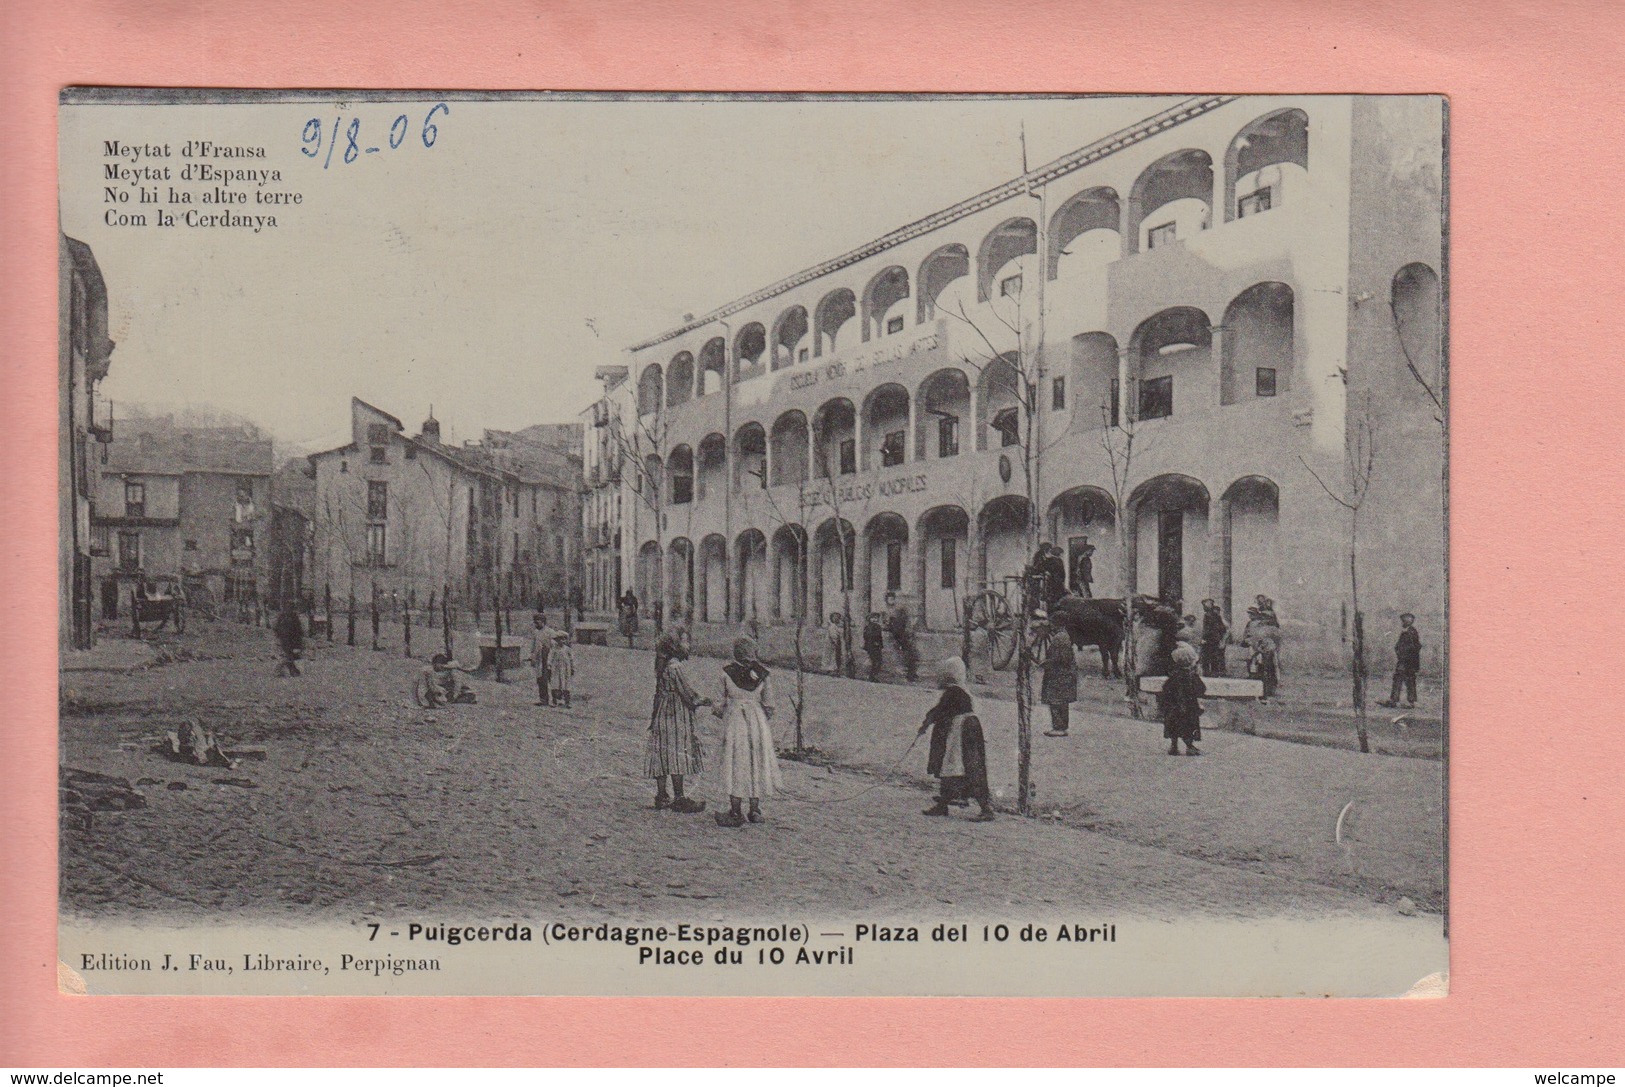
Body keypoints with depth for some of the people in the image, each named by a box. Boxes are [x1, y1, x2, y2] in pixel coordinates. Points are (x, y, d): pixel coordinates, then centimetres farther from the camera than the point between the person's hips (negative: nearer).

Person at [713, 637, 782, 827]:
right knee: (756, 764, 12)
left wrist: (716, 708, 21)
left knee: (735, 765, 3)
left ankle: (736, 813, 2)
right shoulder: (763, 673, 0)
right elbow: (768, 704, 3)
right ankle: (755, 811, 15)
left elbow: (721, 700, 0)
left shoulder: (726, 671, -6)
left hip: (734, 720, -2)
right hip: (757, 720, 2)